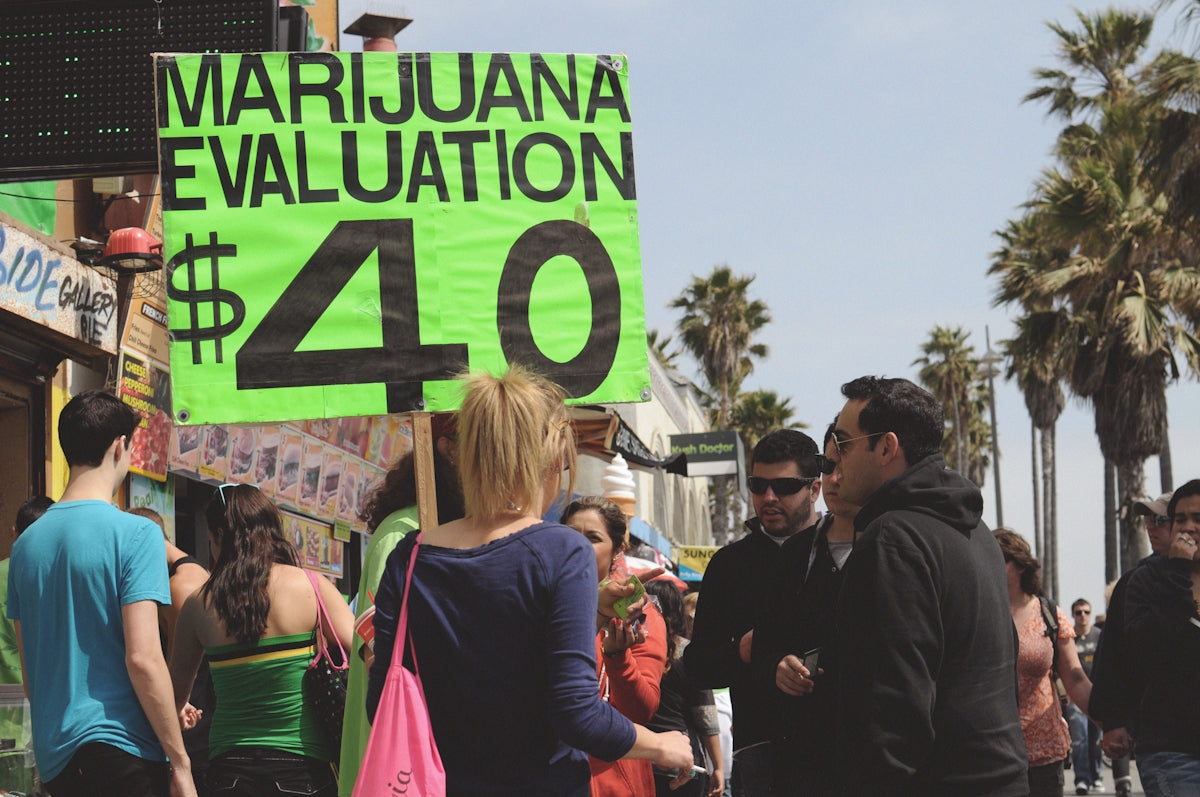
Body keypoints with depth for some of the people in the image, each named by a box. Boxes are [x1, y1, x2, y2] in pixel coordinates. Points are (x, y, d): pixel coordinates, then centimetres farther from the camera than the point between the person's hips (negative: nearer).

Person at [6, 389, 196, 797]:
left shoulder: (26, 542, 10)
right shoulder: (136, 534, -11)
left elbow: (27, 666, 16)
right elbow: (142, 658, -17)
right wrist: (180, 762, -11)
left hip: (53, 756, 7)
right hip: (119, 748, -7)